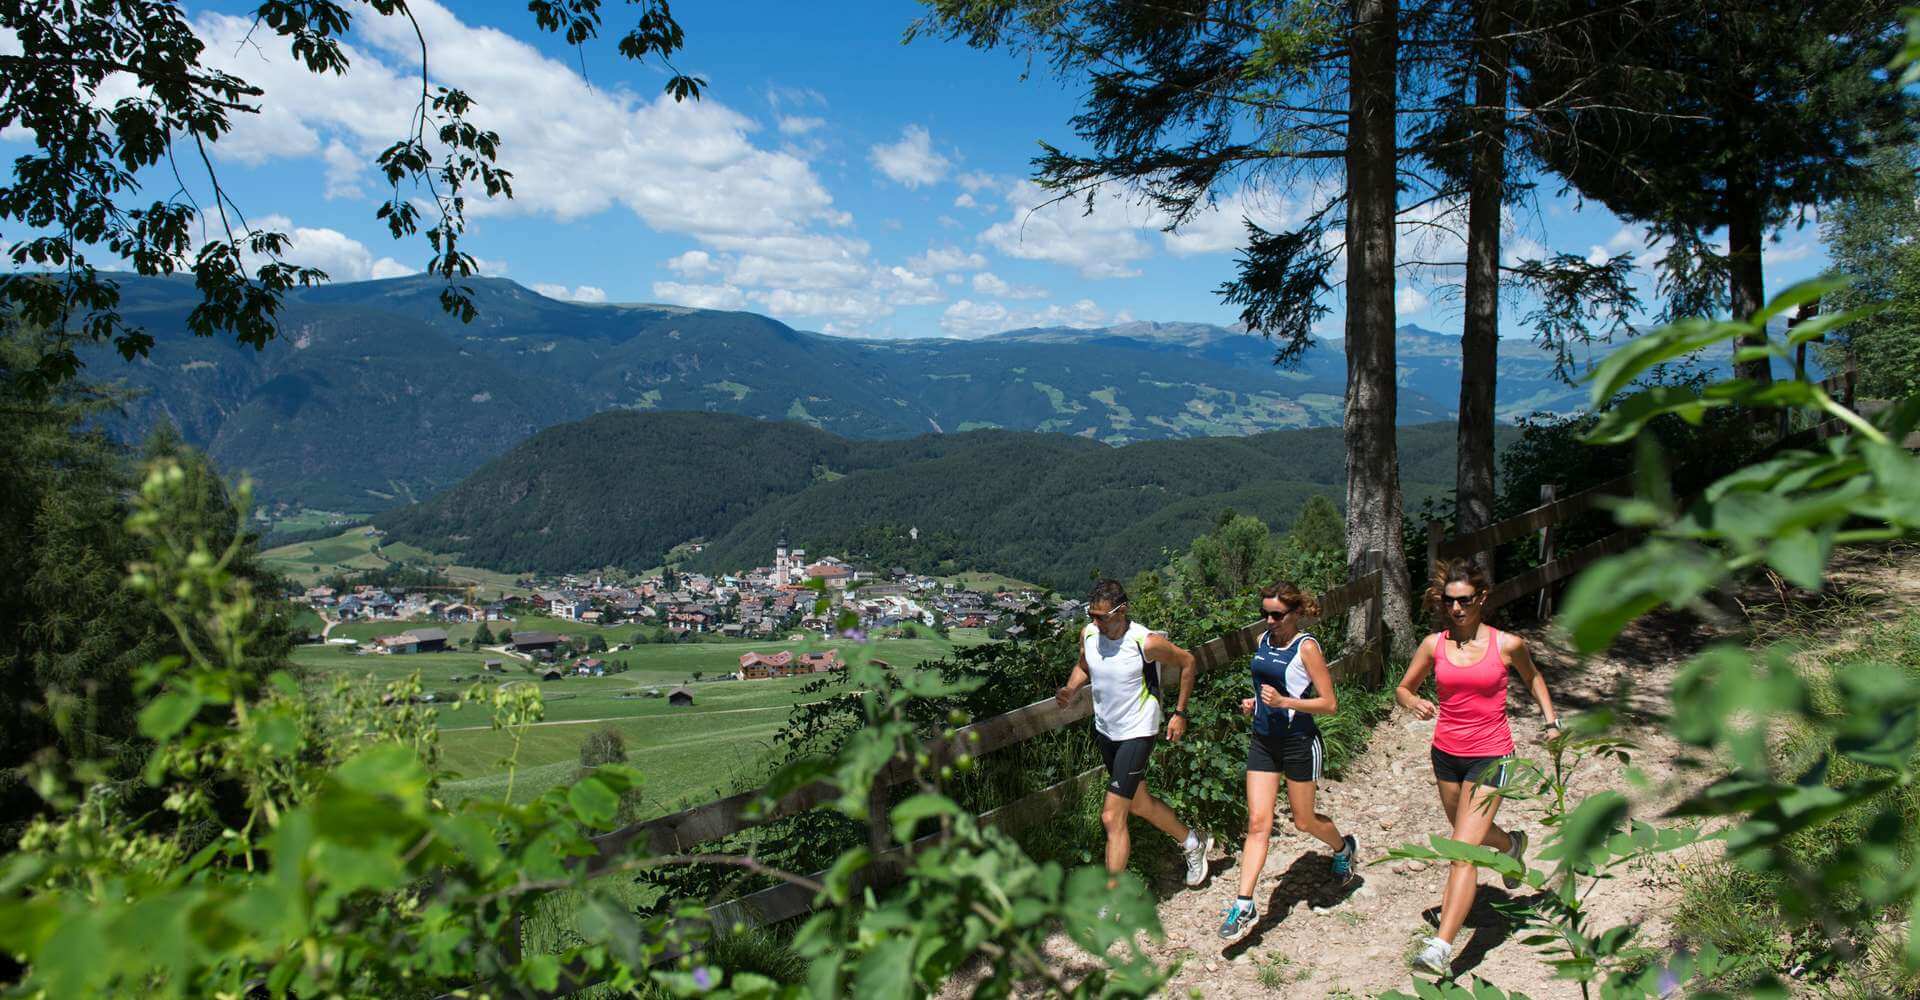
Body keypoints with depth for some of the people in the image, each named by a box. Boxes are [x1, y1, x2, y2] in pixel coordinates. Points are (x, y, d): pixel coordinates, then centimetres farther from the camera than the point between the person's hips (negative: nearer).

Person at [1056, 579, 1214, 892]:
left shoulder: (1147, 642, -24)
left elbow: (1187, 662, -6)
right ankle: (1194, 842, 49)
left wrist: (1180, 712, -3)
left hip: (1137, 733, -7)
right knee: (1139, 804, 23)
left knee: (1112, 817, -11)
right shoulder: (1088, 634, -9)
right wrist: (1070, 691, -10)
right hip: (1105, 730, 7)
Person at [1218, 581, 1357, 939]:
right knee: (1258, 822, -1)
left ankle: (1343, 848, 45)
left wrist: (1283, 702, -26)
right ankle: (1244, 905, -3)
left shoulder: (1306, 648, -14)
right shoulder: (1264, 640, 5)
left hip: (1299, 741, -5)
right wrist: (1254, 702, 3)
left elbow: (1329, 704, -15)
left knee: (1303, 821, 12)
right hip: (1263, 739, 5)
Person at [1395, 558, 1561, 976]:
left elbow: (1532, 677, 14)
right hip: (1446, 753, 5)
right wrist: (1414, 702, -14)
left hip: (1490, 757, -4)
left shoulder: (1507, 644, -8)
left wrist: (1551, 721, 7)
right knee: (1470, 834, 26)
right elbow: (1403, 688, 7)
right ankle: (1512, 844, 62)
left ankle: (1441, 947, -17)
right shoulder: (1434, 645, -4)